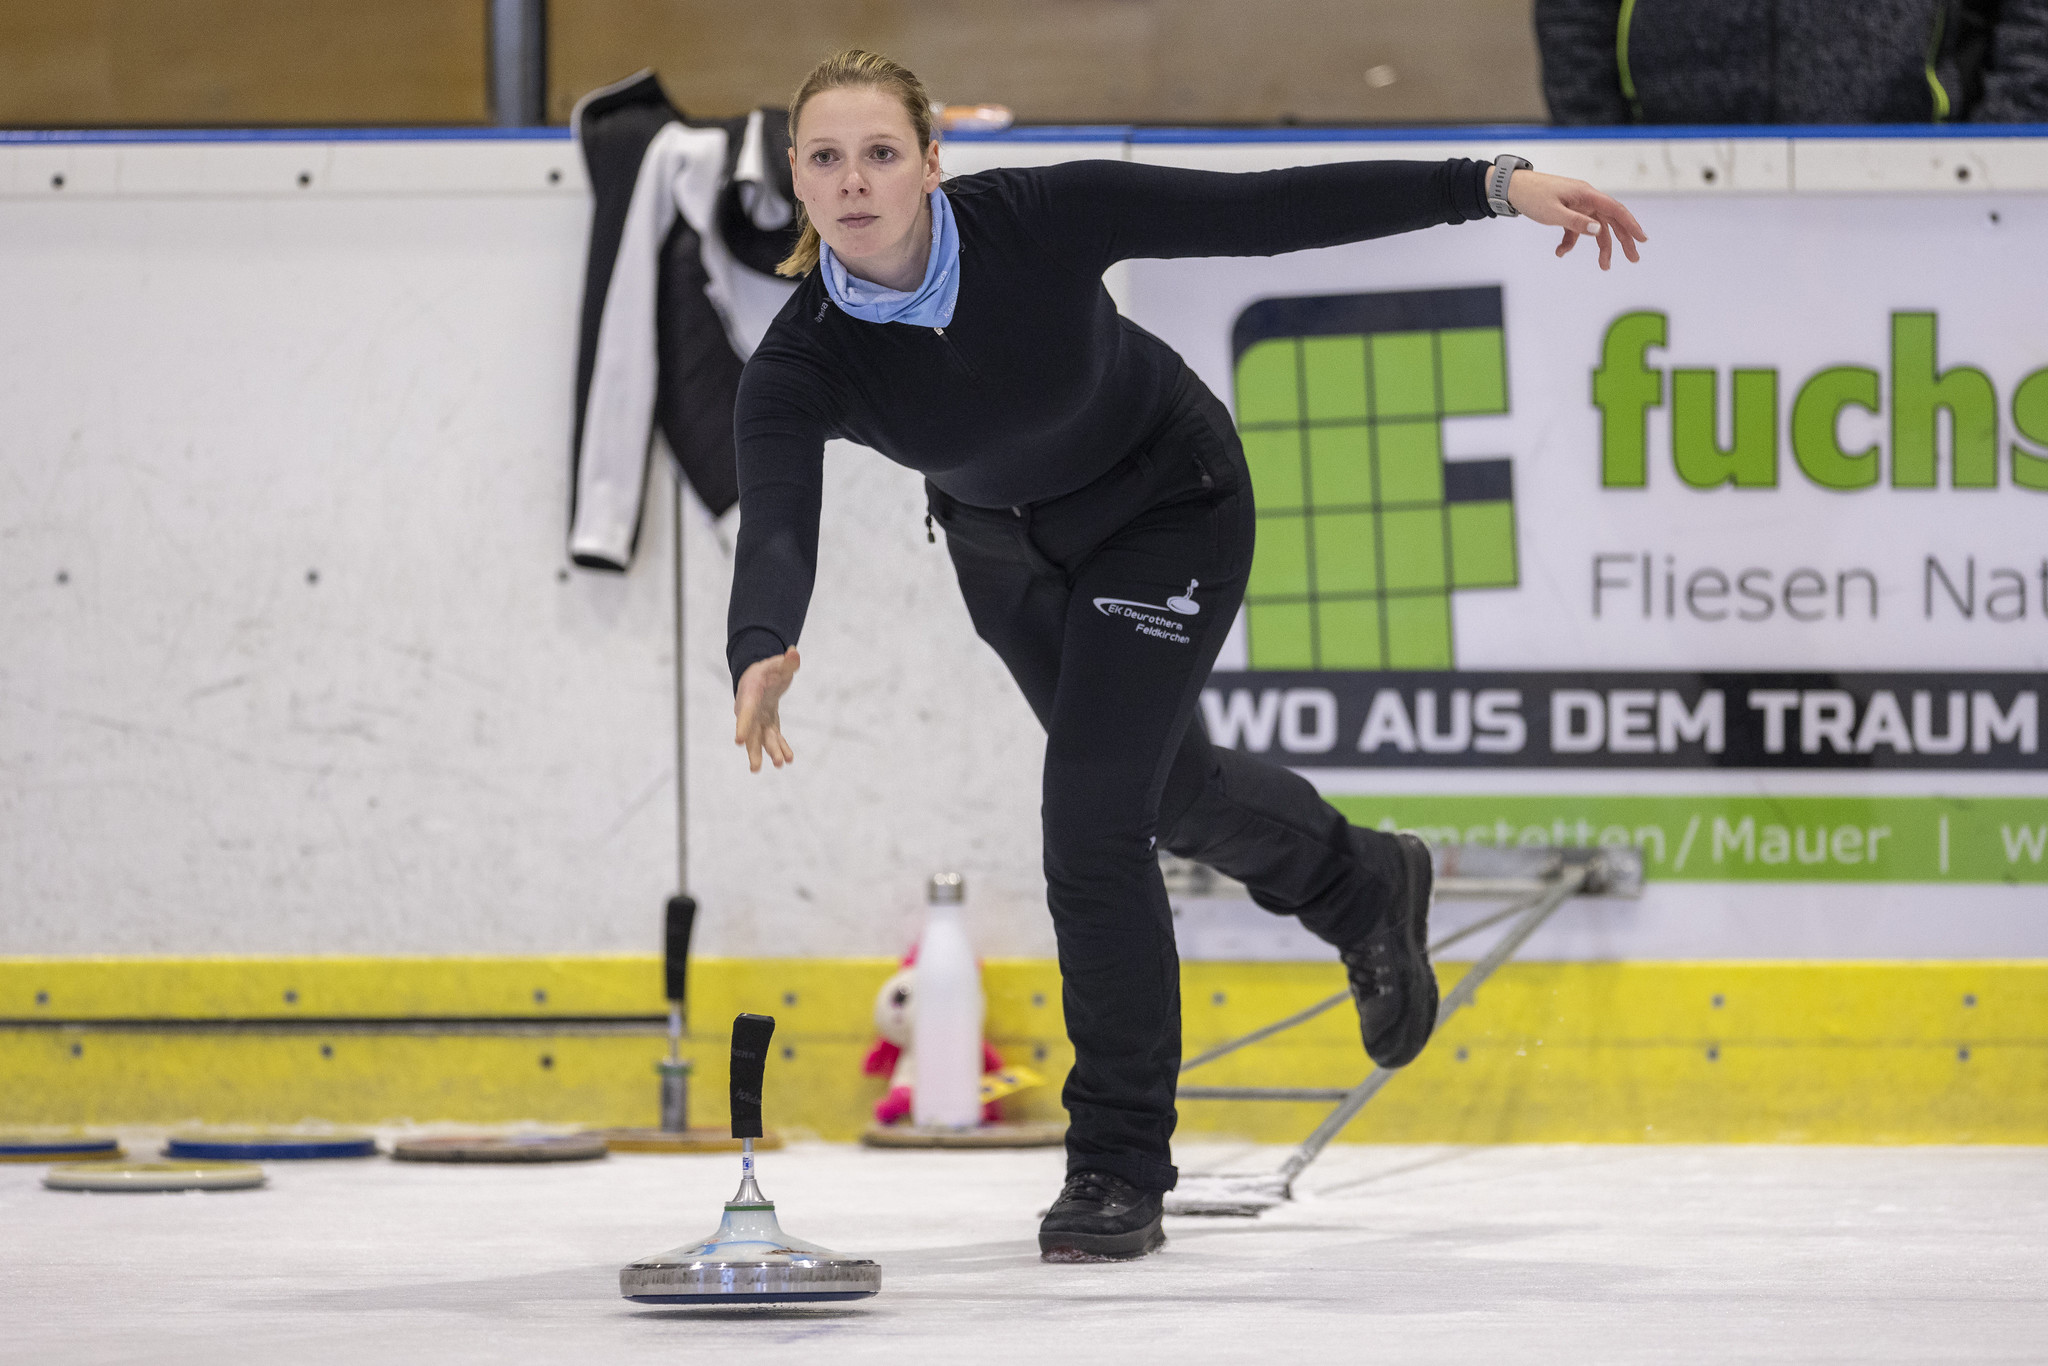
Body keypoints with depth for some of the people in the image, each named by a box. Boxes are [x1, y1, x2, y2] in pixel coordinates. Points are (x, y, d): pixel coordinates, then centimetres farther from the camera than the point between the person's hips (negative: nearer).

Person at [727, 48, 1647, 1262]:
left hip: (1167, 511, -4)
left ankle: (1122, 1167, -1)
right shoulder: (799, 366, -30)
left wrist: (1494, 186, -34)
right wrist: (761, 652, -68)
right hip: (1007, 546, 4)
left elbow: (1271, 211, -30)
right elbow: (777, 522, -45)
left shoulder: (1036, 219, -34)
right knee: (1169, 791, 23)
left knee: (1093, 820, -13)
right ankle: (1363, 886, 56)